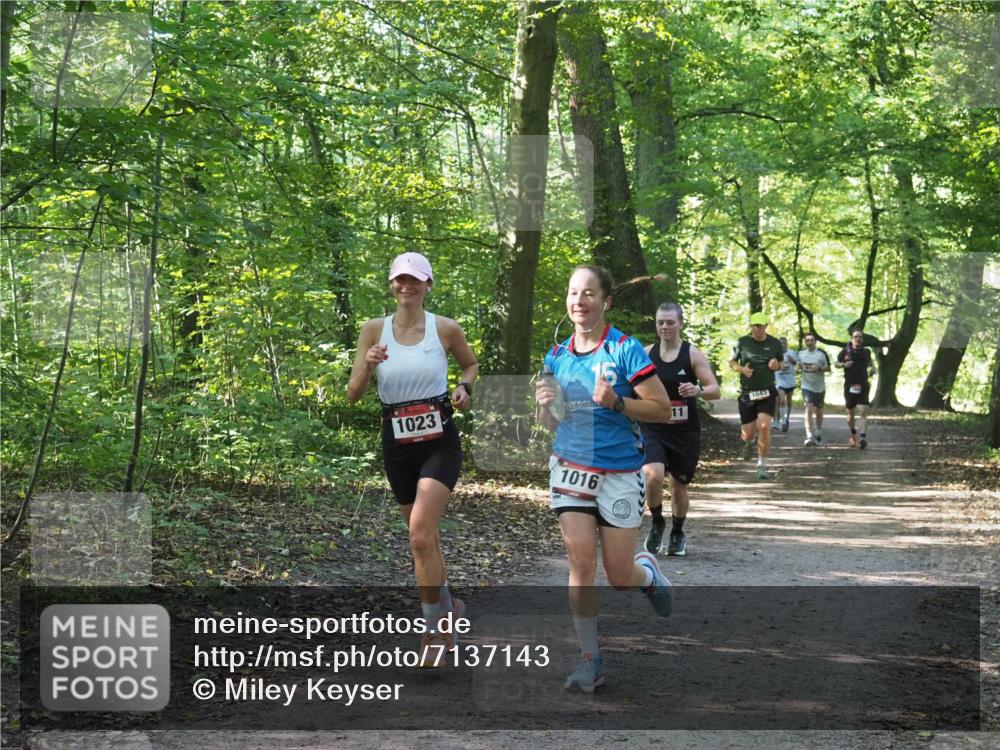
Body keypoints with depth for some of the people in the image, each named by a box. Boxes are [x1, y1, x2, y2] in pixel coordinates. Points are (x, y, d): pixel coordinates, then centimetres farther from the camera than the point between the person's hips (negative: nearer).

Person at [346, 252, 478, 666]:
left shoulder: (446, 329, -3)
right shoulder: (374, 330, 0)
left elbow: (471, 364, 17)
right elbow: (352, 395, -1)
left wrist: (464, 388, -4)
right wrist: (368, 366, -21)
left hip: (439, 441, -3)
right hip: (397, 443, 3)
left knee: (421, 534, -19)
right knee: (422, 537, 14)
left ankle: (434, 629, -8)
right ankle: (448, 605, 38)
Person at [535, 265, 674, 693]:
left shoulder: (625, 349, -9)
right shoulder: (557, 357, 6)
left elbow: (662, 409, -9)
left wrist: (615, 402, -22)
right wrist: (544, 405, -7)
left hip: (619, 474, -3)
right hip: (570, 469, 3)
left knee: (619, 576, 1)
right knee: (581, 564, -5)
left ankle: (649, 572, 38)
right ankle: (590, 660, 4)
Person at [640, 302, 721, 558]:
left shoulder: (693, 354, -3)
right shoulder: (646, 354, 2)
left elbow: (715, 390, -7)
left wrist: (698, 390, -27)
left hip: (685, 431, 0)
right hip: (653, 429, 0)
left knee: (679, 485, 11)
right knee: (653, 475, -24)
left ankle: (677, 534, 35)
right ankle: (657, 523, 2)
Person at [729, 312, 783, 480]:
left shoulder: (775, 343, 3)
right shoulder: (742, 342, 1)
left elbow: (782, 364, 16)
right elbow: (732, 362, 10)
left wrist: (777, 365, -9)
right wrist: (742, 369, -11)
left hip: (767, 393, 0)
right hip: (747, 393, 0)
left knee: (764, 427, -17)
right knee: (747, 433, 2)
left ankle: (762, 465, -4)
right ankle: (749, 442, 42)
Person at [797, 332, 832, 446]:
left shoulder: (822, 353, -6)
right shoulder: (801, 353, 4)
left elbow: (828, 368, -2)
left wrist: (819, 368, -21)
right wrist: (799, 367, -5)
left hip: (820, 387, 0)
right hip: (807, 386, 0)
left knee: (818, 411, 15)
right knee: (809, 409, -17)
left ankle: (818, 432, 38)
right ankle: (809, 436, -26)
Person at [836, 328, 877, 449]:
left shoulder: (866, 351, 4)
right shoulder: (846, 351, -2)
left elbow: (870, 361, 25)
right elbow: (837, 363, 9)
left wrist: (872, 368, 5)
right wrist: (843, 364, -12)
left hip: (863, 385, 0)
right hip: (849, 386, 0)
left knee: (863, 412, -14)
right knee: (850, 412, 11)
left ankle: (863, 438, -20)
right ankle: (853, 436, 32)